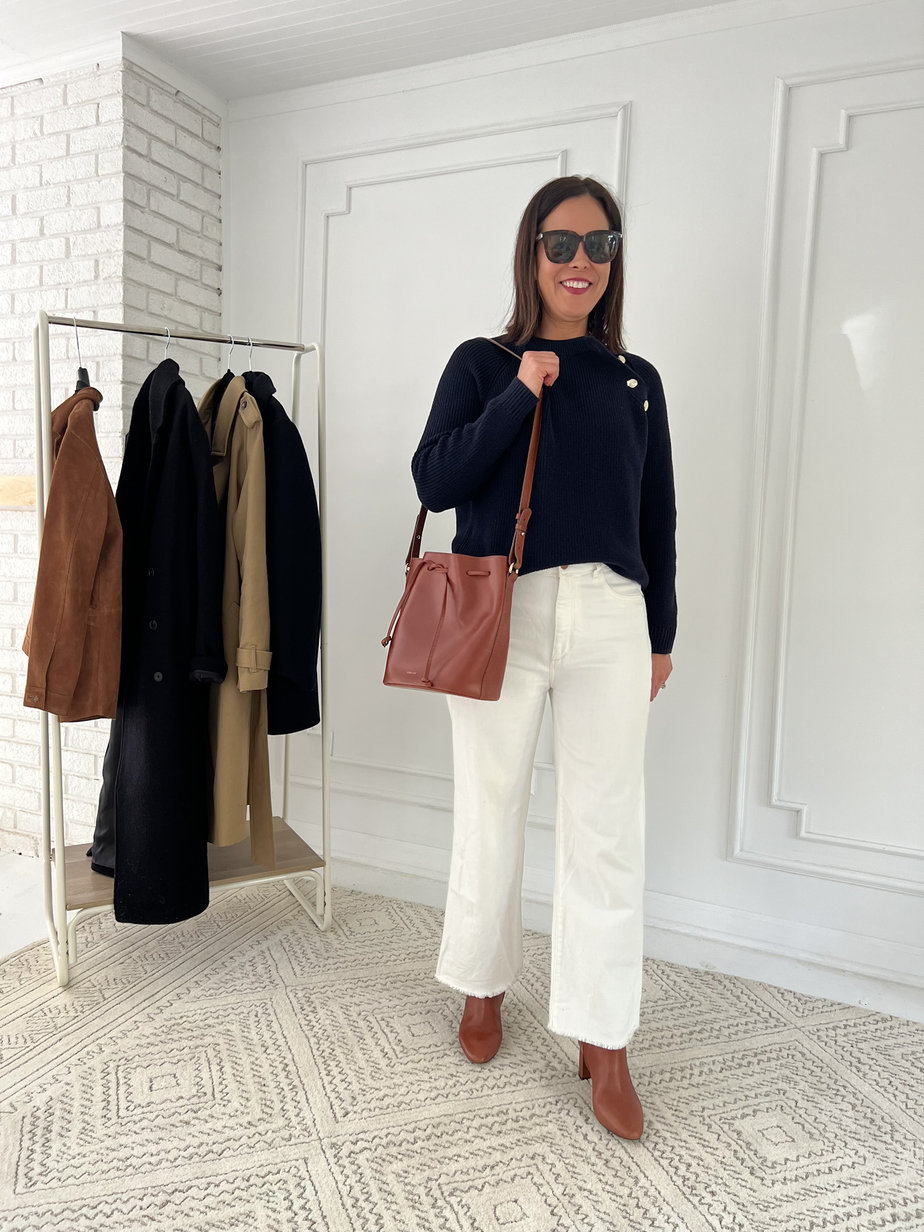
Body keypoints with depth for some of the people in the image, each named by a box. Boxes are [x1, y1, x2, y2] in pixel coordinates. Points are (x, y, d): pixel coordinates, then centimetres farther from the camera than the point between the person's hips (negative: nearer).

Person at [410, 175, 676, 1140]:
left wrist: (660, 635, 14)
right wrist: (519, 393, -11)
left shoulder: (636, 381, 14)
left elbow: (655, 518, 14)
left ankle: (603, 1044, 18)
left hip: (609, 617, 2)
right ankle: (484, 988, 34)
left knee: (606, 829, 2)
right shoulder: (481, 364, 6)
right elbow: (434, 481, -5)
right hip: (501, 614, -1)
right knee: (490, 815, 10)